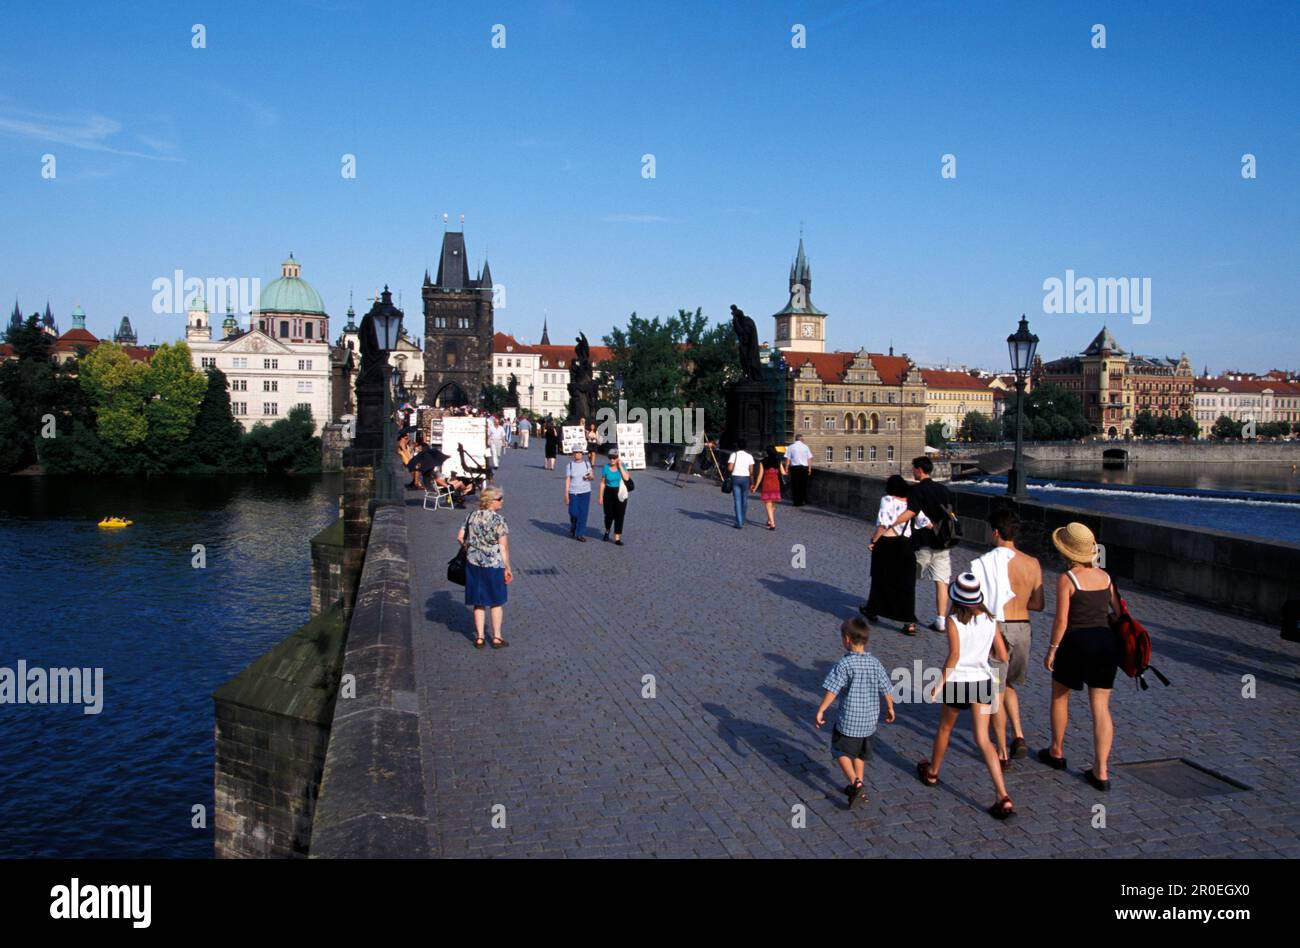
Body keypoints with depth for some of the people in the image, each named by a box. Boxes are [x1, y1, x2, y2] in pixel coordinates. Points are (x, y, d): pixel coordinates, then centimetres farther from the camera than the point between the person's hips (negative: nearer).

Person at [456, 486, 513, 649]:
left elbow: (460, 538, 5)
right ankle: (496, 637, 15)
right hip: (494, 564, -4)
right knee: (496, 602, 11)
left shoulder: (472, 516, 4)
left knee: (479, 602, 13)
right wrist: (507, 568, -7)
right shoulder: (499, 519, -12)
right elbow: (503, 547, -13)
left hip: (473, 563, 5)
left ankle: (479, 637, 16)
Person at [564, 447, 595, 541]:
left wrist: (590, 476, -14)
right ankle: (573, 529, 29)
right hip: (573, 492, -1)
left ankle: (579, 535, 5)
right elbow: (567, 480, -2)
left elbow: (593, 477, 10)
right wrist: (566, 494, -8)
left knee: (583, 513, -3)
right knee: (574, 513, -2)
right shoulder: (570, 465, 0)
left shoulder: (587, 464, 4)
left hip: (585, 492, 1)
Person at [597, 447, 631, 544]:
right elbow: (602, 482, -1)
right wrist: (600, 496, -2)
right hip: (609, 493, 0)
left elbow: (626, 478, -17)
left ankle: (617, 538, 4)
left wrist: (620, 466, -16)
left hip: (620, 494, 0)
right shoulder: (606, 468, -4)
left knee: (619, 516, -1)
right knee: (609, 515, 6)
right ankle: (607, 532, 37)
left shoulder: (622, 465, -3)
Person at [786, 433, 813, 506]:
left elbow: (788, 459, -2)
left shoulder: (791, 447, 0)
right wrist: (809, 468, 10)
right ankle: (803, 501, 12)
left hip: (794, 467, -2)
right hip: (804, 467, 2)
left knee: (795, 485, 4)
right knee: (803, 485, 10)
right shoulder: (805, 447, 5)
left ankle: (796, 502, 3)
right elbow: (809, 459, 5)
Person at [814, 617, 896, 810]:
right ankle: (859, 788, 29)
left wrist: (820, 710, -14)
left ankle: (855, 783, -5)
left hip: (848, 720, -6)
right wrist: (890, 709, 22)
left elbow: (832, 690, -22)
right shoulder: (875, 663, -1)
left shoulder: (844, 664, -19)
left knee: (841, 751, 10)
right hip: (869, 719, 6)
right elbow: (886, 691, 5)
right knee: (860, 753, 22)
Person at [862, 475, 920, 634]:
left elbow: (883, 524, -20)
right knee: (906, 583, 7)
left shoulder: (887, 500, -11)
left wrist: (873, 541, -10)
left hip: (886, 544, -3)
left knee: (881, 579, 15)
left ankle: (872, 610, 35)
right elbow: (926, 523, -1)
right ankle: (909, 623, 4)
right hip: (906, 546, 4)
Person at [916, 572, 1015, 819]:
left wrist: (940, 682, -14)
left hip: (958, 682, -3)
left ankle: (932, 772, 43)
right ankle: (1003, 797, -7)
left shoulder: (954, 621, -13)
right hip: (983, 681, 3)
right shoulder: (989, 620, 0)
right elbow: (1003, 656, 3)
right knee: (983, 739, 3)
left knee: (944, 729, 21)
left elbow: (954, 654, -22)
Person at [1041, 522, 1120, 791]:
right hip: (1106, 641, 5)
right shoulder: (1104, 576, 6)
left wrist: (1052, 649, -3)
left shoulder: (1066, 579, -11)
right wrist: (1119, 647, 20)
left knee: (1059, 695, 19)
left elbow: (1061, 621, -13)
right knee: (1101, 707, 5)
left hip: (1077, 642, -5)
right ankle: (1101, 772, 3)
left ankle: (1056, 752, 32)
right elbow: (1119, 612, 10)